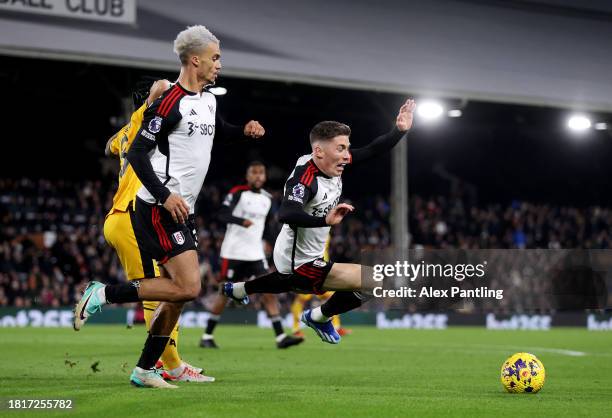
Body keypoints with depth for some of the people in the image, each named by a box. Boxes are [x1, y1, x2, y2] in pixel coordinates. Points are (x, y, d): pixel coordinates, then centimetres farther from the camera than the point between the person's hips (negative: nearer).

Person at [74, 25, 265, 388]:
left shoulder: (209, 100, 14)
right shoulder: (170, 102, -14)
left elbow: (218, 131, 36)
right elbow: (137, 153, -16)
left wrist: (244, 130, 16)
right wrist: (165, 196, -24)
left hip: (182, 210, 10)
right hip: (159, 209, -10)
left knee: (180, 294, 9)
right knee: (188, 287, -17)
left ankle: (145, 370, 16)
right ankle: (104, 294, -6)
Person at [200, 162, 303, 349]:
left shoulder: (267, 198, 12)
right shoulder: (238, 193, -6)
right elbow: (223, 215, -18)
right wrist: (241, 221, -35)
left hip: (256, 254, 5)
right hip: (234, 252, -5)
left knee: (269, 291, -6)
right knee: (225, 292, 0)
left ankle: (280, 337, -9)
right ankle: (207, 336, 13)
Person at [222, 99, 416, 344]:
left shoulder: (333, 165, -7)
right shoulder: (305, 178, -31)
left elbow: (372, 151, 2)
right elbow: (286, 214, -47)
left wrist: (400, 130, -11)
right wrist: (325, 220, -61)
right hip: (299, 264, -9)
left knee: (291, 282, 43)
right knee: (374, 282, -19)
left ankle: (238, 289, 66)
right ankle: (320, 317, 4)